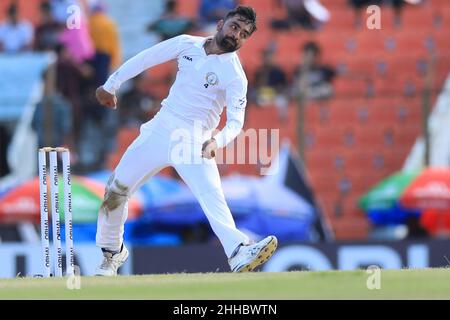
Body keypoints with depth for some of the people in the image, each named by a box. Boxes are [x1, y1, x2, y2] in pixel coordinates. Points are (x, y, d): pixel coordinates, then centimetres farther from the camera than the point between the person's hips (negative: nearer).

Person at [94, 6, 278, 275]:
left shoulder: (235, 76, -9)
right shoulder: (187, 44, 3)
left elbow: (236, 122, -17)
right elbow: (146, 59, 13)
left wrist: (217, 142, -38)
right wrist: (111, 85, 15)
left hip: (195, 142, -5)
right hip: (161, 130, 5)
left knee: (212, 196, -27)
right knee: (116, 190, 7)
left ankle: (239, 252, -46)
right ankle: (113, 252, 28)